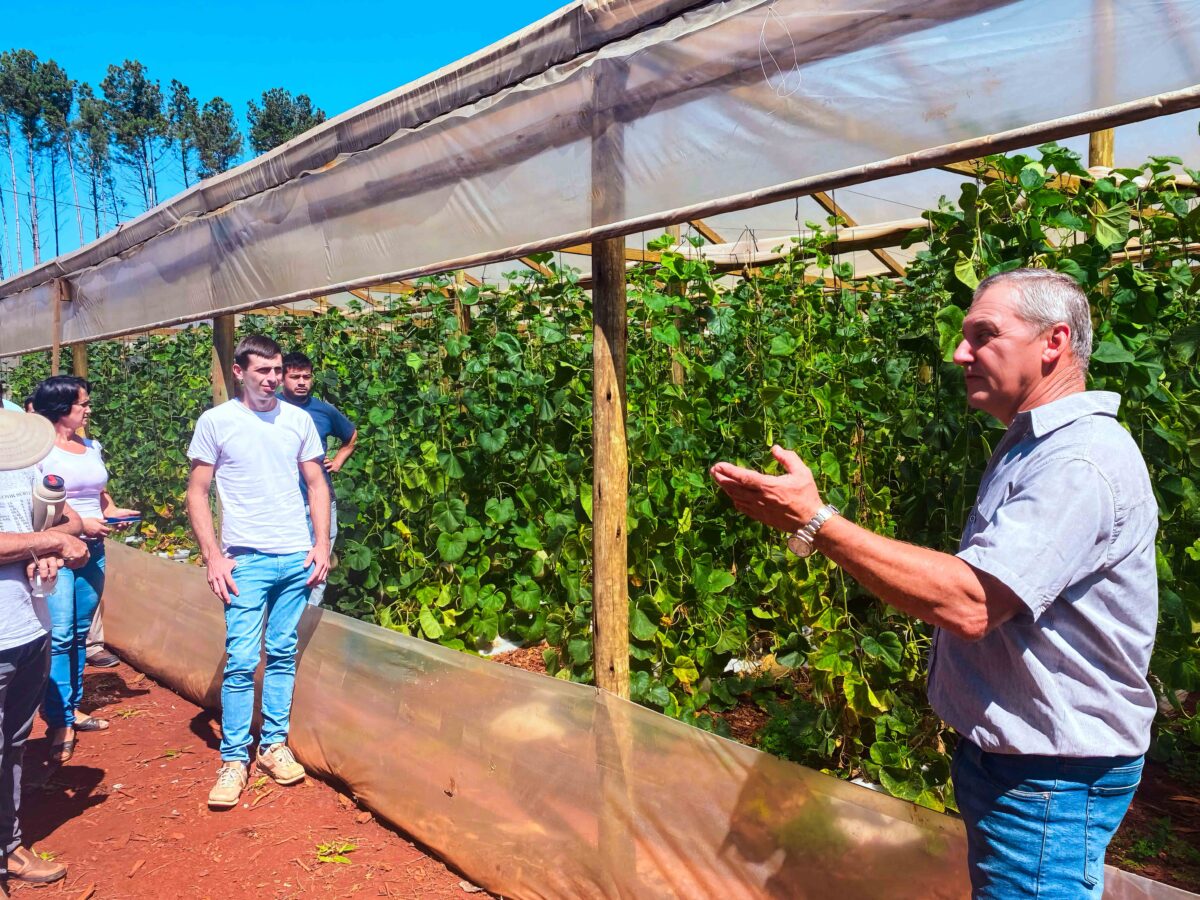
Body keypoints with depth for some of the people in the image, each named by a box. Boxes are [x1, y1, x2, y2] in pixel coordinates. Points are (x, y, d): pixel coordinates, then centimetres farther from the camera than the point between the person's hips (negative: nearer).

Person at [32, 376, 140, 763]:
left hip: (92, 551, 7)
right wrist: (80, 524, -19)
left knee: (80, 634, 12)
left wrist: (113, 511, 3)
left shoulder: (92, 447, 13)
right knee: (59, 635, -10)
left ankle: (72, 708, 23)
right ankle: (60, 723, -4)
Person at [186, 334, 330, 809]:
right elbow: (197, 493, 1)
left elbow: (316, 485, 12)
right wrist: (213, 556, -7)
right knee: (241, 661, -4)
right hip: (246, 560, -3)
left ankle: (274, 745, 22)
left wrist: (322, 543, 3)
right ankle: (233, 760, 8)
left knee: (283, 655, 10)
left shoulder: (299, 420, 7)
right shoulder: (215, 422, 0)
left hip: (297, 558, 3)